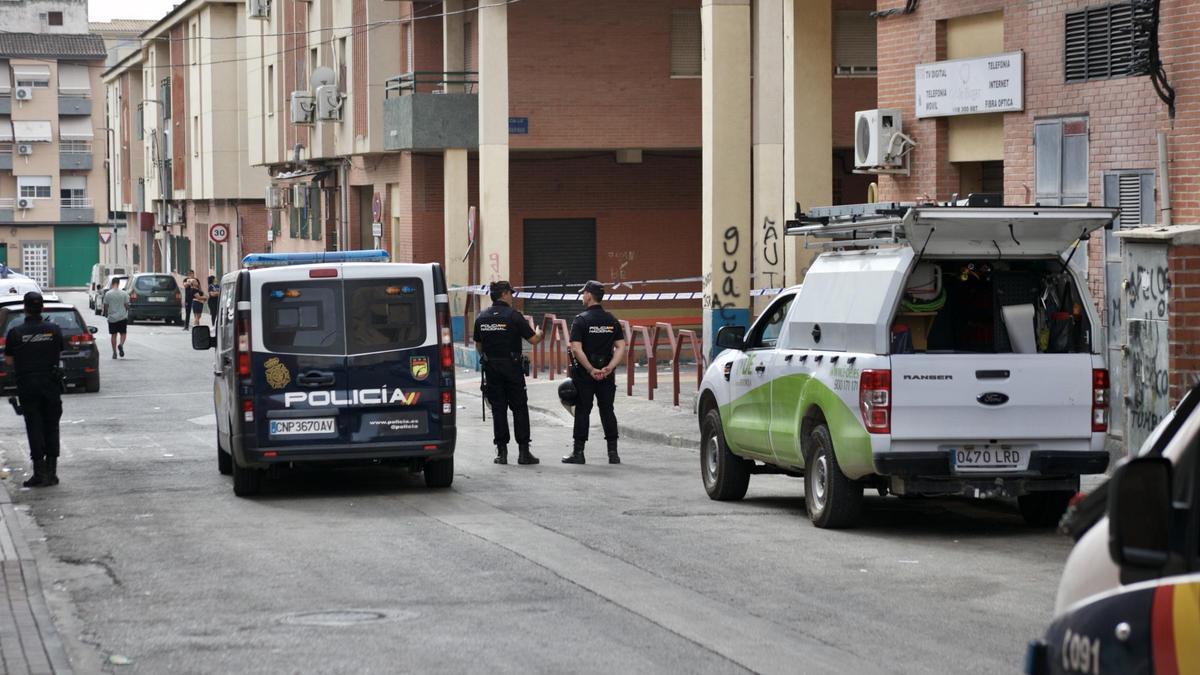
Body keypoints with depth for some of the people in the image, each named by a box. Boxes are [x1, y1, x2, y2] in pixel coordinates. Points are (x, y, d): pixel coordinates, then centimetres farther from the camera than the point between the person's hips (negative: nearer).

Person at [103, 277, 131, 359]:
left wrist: (106, 314, 18)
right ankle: (121, 344, -20)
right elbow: (126, 305, -2)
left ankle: (114, 352, 8)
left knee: (113, 335, 9)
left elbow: (106, 306, 0)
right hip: (122, 317, -1)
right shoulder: (124, 293, -6)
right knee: (123, 333, 9)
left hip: (112, 318, 1)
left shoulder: (108, 294, -5)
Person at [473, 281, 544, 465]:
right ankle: (524, 451, 2)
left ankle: (501, 451, 4)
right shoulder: (513, 316, -10)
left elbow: (478, 345, 12)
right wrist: (540, 334, 14)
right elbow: (533, 339, -9)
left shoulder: (481, 317, 4)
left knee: (498, 409, 7)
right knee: (520, 408, 4)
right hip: (512, 367, -4)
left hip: (491, 367, 4)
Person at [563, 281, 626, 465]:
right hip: (606, 374, 4)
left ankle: (578, 452, 4)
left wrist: (591, 370, -16)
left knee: (582, 411, 2)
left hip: (584, 373, -4)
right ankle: (613, 453, 7)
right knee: (607, 410, 8)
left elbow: (576, 349, -18)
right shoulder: (612, 321, 5)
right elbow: (621, 348, -2)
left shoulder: (581, 320, -9)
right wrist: (609, 368, -10)